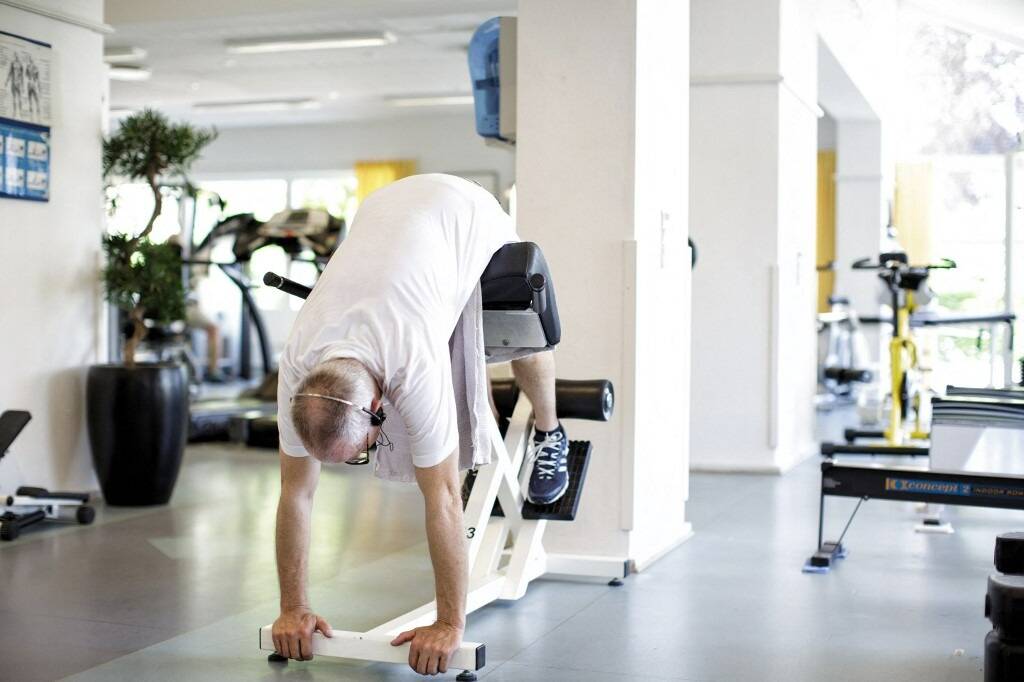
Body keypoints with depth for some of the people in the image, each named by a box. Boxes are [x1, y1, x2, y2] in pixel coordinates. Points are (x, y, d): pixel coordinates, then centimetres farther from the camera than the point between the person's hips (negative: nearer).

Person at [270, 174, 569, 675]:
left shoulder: (415, 370, -44)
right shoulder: (297, 369, -30)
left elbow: (441, 500, -39)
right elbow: (295, 492, -20)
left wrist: (450, 624, -34)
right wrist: (293, 609, -16)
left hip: (465, 215, -3)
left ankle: (548, 435, 37)